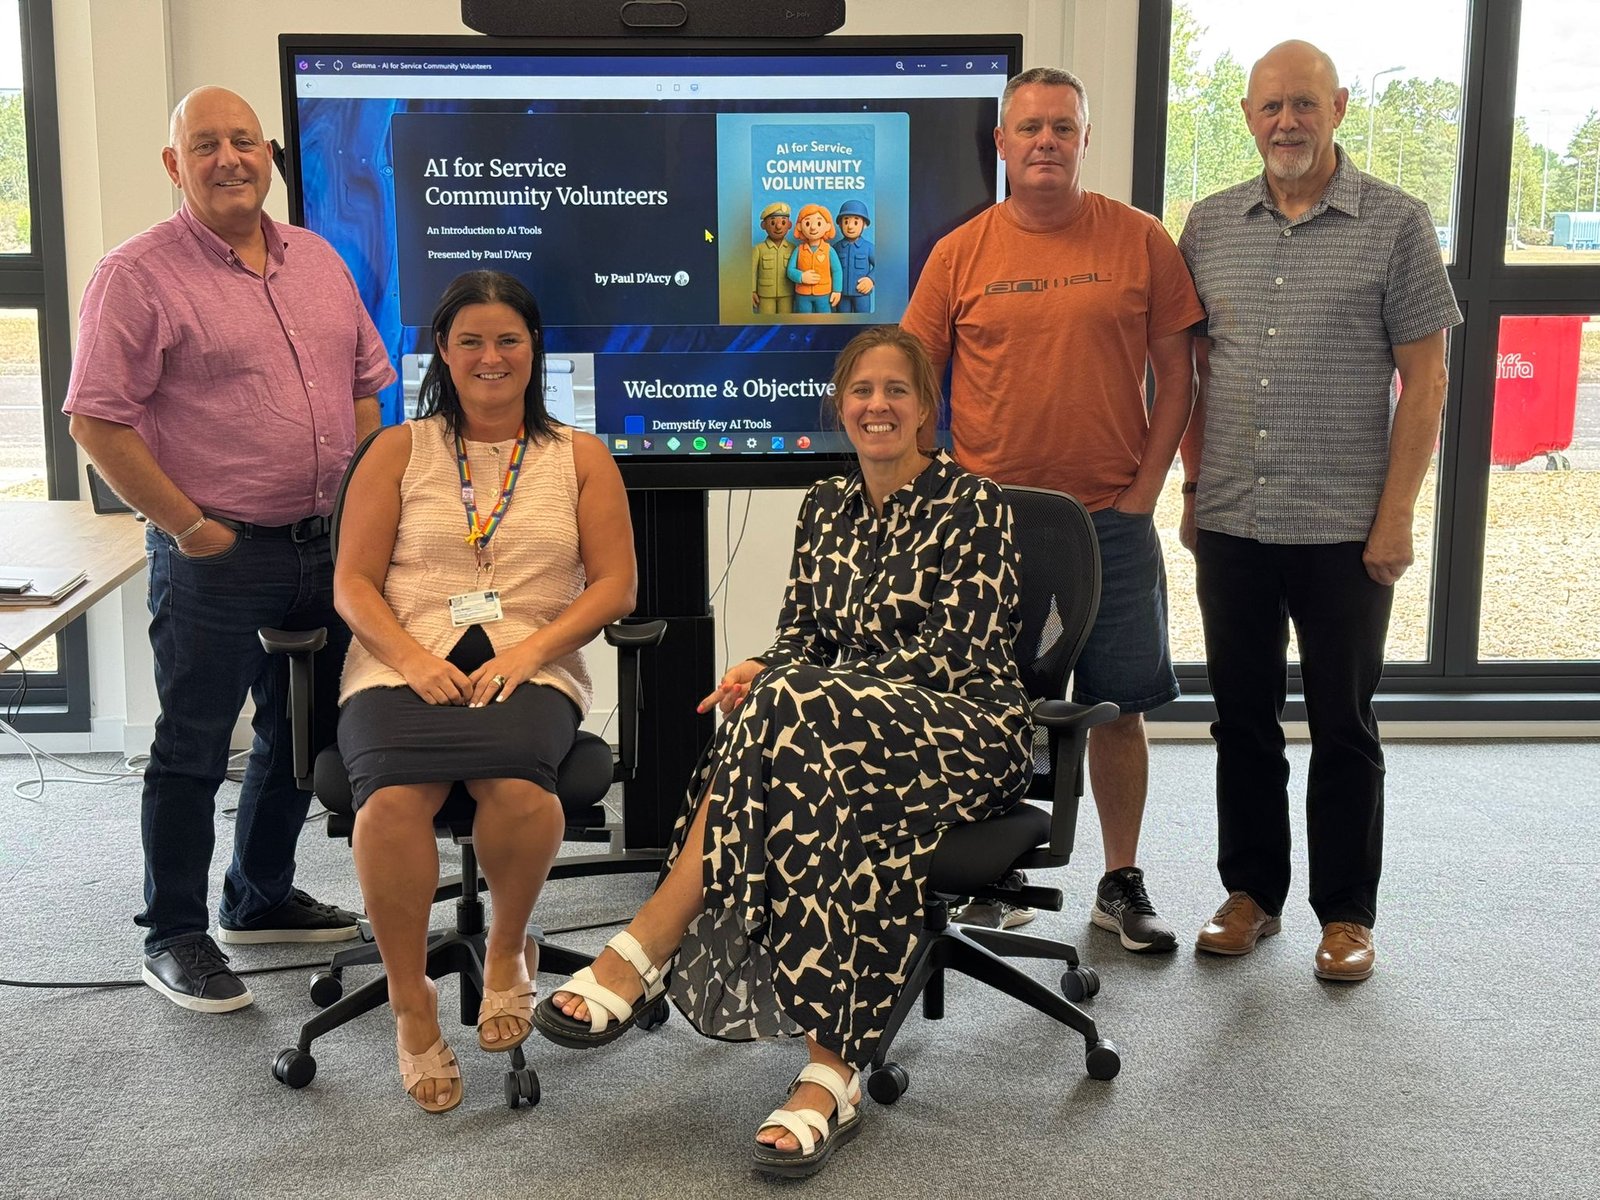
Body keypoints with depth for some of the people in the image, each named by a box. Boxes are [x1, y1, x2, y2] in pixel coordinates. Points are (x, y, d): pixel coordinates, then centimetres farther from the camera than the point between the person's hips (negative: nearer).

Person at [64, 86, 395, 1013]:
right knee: (193, 751, 3)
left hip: (327, 545, 7)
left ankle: (261, 900, 35)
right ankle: (174, 937, 17)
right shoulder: (139, 275, -9)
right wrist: (190, 528, -14)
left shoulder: (318, 259, 10)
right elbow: (98, 423, -13)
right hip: (216, 556, -7)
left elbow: (365, 385, 16)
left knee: (303, 735, 17)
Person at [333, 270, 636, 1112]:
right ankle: (410, 1003, -13)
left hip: (531, 671, 0)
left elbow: (614, 584, 7)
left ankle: (506, 949, -4)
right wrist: (414, 659, -11)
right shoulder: (399, 451, 15)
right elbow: (352, 583, 8)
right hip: (402, 665, 1)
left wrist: (527, 650, -9)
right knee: (393, 796, -34)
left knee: (517, 782, -36)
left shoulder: (580, 458, 15)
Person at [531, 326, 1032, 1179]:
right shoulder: (825, 509, 17)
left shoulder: (970, 504, -3)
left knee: (795, 711, -34)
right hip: (850, 723, 5)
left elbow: (951, 654, -12)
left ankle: (643, 952, -30)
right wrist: (763, 675, -14)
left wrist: (785, 689, -19)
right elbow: (800, 634, 12)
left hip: (967, 732, -4)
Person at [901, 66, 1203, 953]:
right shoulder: (959, 254, 2)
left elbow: (1175, 374, 4)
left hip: (1112, 518, 0)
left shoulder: (1139, 241, 2)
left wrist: (1145, 489, -3)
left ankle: (1122, 886, 22)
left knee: (1120, 705, 7)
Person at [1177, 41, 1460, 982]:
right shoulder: (1210, 226, 7)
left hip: (1346, 529, -3)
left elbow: (1424, 378, -4)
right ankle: (1252, 893, 27)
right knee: (1243, 719, 12)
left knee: (1344, 727, 6)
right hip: (1231, 524, 3)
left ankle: (1348, 914, 20)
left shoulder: (1395, 223, -3)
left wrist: (1396, 516, -10)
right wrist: (1196, 489, 8)